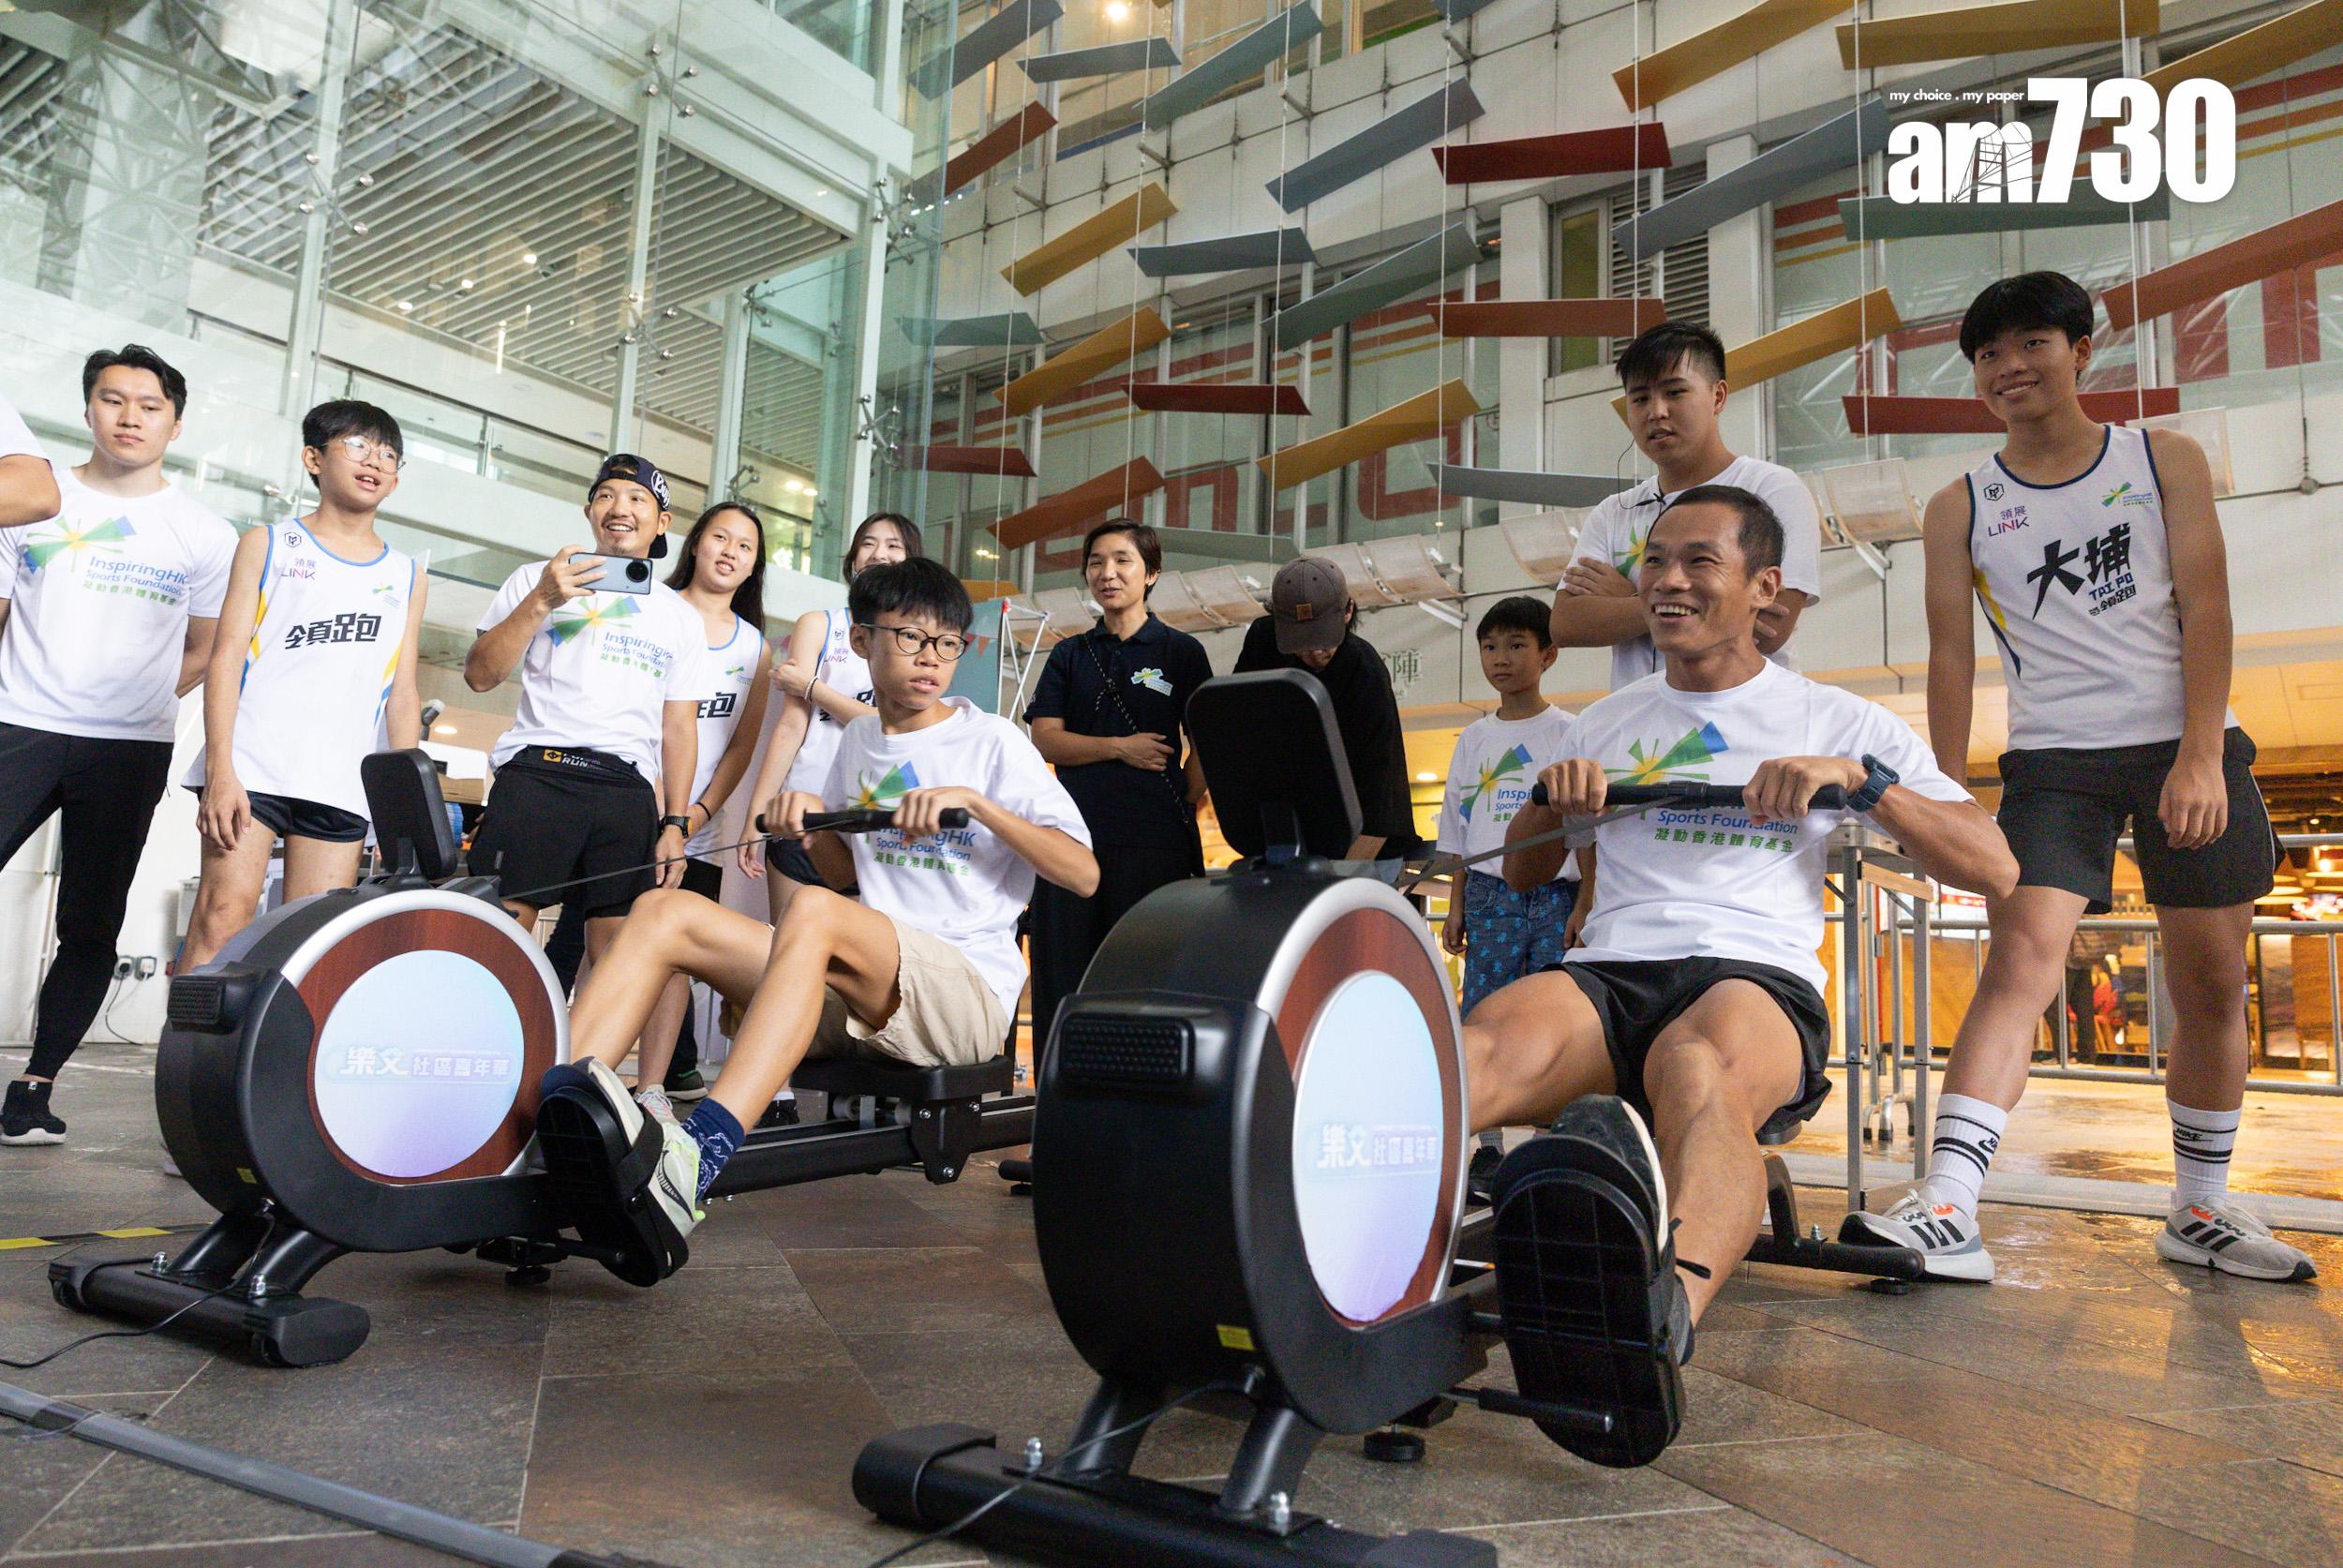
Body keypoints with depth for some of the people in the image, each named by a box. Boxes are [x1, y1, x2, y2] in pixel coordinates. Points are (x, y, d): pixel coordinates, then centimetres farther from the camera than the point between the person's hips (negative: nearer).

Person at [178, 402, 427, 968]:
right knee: (226, 914, -13)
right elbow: (227, 653, 3)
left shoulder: (406, 575, 18)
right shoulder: (268, 544, 11)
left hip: (342, 786, 2)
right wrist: (220, 769, -9)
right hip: (252, 767, -2)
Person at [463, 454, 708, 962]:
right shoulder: (538, 579, 16)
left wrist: (675, 824, 7)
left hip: (629, 791, 2)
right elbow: (481, 676, 5)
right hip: (537, 773, -2)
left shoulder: (682, 618, 20)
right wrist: (541, 602, -6)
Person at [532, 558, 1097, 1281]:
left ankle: (692, 1162, -52)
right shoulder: (858, 740, 19)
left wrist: (978, 804, -17)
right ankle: (540, 1108, -35)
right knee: (668, 911, -13)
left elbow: (1084, 875, -6)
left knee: (812, 910, -36)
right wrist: (812, 824, 6)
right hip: (855, 995, 6)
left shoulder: (994, 742, 3)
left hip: (967, 990, -6)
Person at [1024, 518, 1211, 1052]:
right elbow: (1045, 740, 6)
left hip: (1154, 842, -2)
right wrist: (1119, 748, -7)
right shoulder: (1070, 656, 17)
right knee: (1063, 979, 1)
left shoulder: (1182, 652, 11)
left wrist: (1182, 808, -3)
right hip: (1075, 835, 3)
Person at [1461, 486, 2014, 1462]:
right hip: (1607, 973, 3)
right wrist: (1555, 796, 10)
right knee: (1479, 1048, -35)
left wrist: (1861, 779, -6)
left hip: (1758, 977, -2)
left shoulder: (1835, 720, 18)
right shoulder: (1607, 723, 27)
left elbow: (1994, 870, 10)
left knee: (1694, 1061, -42)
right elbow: (1521, 871, 32)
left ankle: (1663, 1309, -72)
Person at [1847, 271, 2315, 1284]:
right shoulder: (1959, 509, 6)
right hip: (2053, 759, -1)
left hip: (2188, 747, 2)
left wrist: (2200, 756, -13)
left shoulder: (2166, 461, 7)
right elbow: (1951, 653, 3)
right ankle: (1946, 1212, -28)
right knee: (2022, 960, -20)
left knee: (2213, 987, 7)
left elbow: (2204, 609, -1)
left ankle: (2201, 1211, 24)